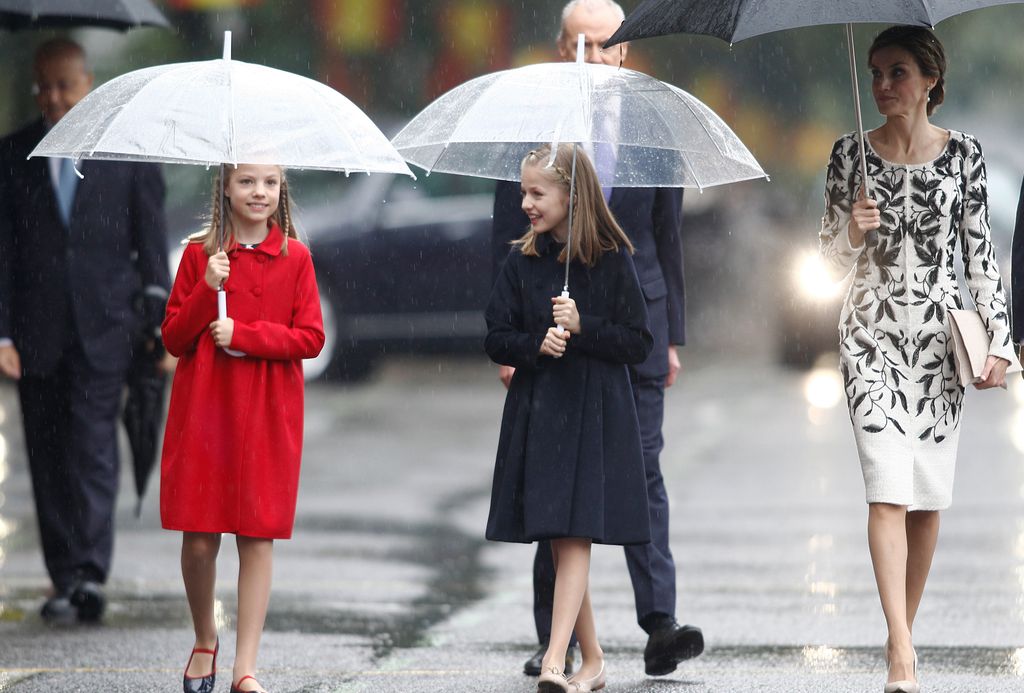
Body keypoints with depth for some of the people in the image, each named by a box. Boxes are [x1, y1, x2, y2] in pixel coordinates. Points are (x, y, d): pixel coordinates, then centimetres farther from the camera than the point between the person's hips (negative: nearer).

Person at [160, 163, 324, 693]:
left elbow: (311, 338, -2)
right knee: (199, 538, 0)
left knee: (258, 538, -3)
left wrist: (243, 334, -14)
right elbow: (173, 337, 2)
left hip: (268, 418, 0)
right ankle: (205, 641, 24)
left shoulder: (293, 257, 3)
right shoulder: (200, 254, 4)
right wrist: (208, 288, -13)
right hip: (203, 411, 0)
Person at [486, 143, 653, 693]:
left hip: (593, 415, -4)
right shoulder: (522, 263, 5)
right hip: (536, 414, 4)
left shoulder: (611, 262, -3)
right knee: (557, 542, 6)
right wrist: (536, 345, -14)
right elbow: (496, 339, 5)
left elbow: (638, 343, -3)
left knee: (575, 534, -13)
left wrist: (582, 327, -17)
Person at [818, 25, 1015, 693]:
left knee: (929, 497, 4)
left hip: (939, 337, 1)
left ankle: (906, 628, 20)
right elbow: (832, 256, 6)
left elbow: (981, 253, 4)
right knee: (889, 490, -13)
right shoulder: (851, 155, 2)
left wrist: (1000, 340, -2)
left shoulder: (964, 154, 2)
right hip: (873, 336, -1)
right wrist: (854, 231, -16)